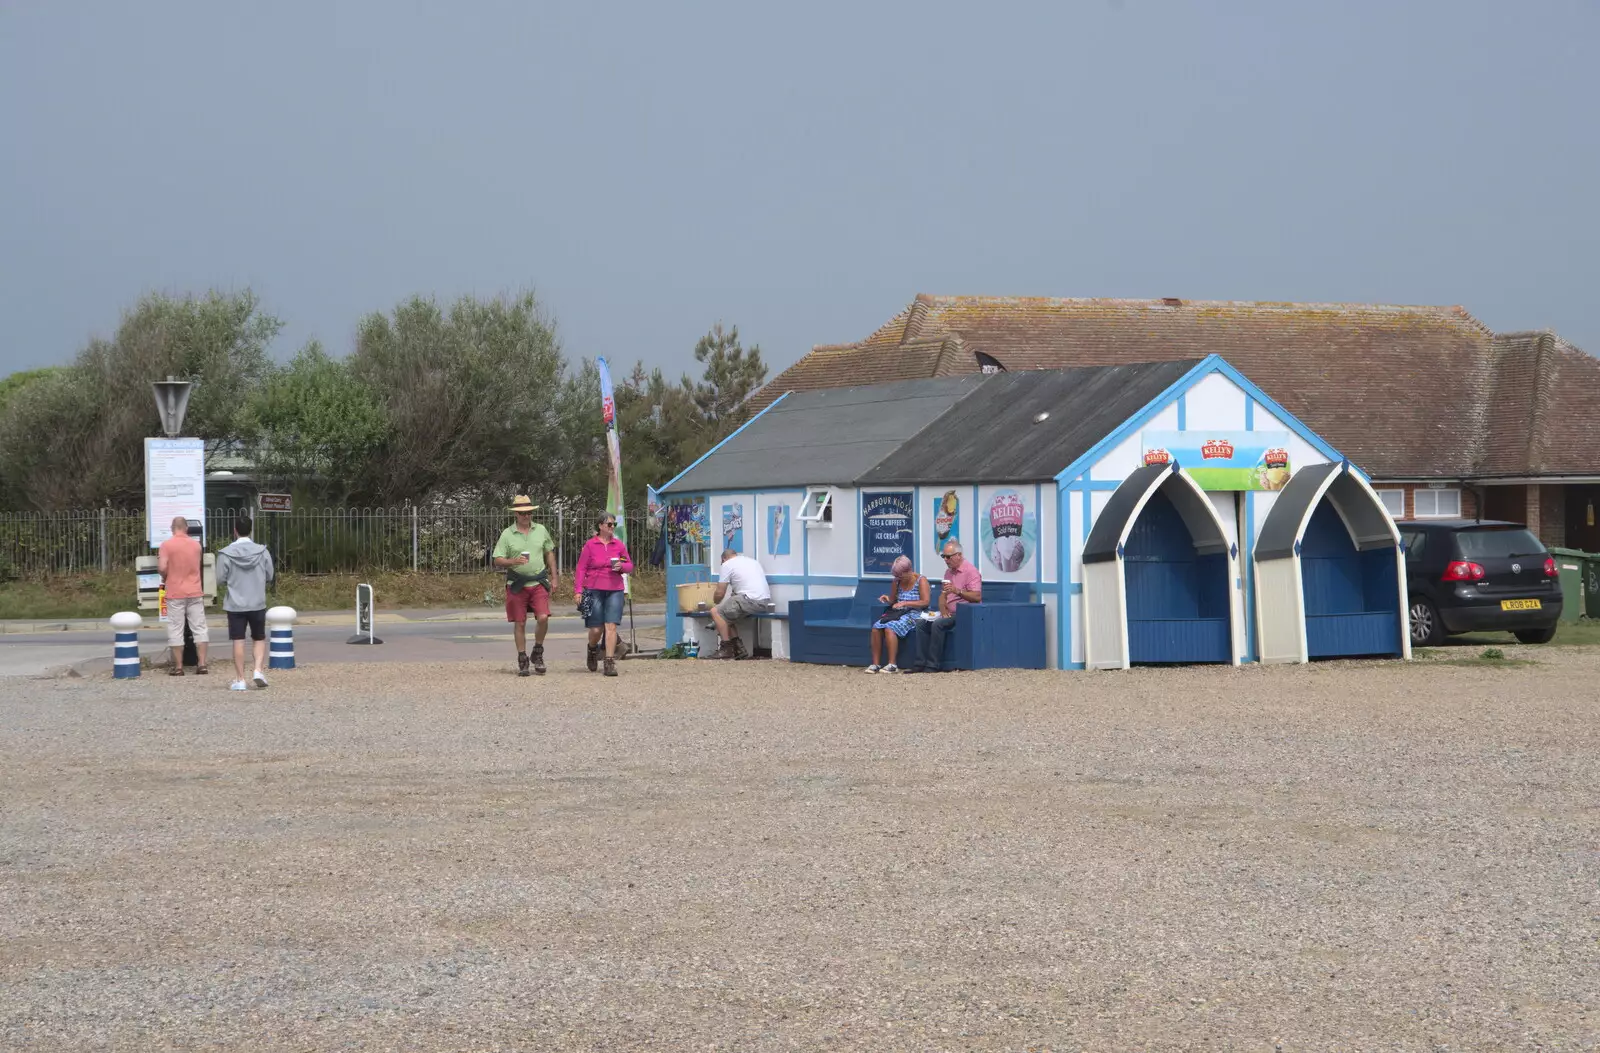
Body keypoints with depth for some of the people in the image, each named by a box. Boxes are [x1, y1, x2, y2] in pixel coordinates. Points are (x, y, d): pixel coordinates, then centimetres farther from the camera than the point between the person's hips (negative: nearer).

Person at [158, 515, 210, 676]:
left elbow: (162, 567, -15)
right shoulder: (196, 545, 6)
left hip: (175, 593, -3)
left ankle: (178, 667, 2)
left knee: (175, 631, 2)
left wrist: (164, 578, 5)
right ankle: (202, 664, 2)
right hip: (195, 592, 3)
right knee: (200, 628, 7)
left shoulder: (167, 545, -8)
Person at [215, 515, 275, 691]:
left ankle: (240, 680, 4)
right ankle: (258, 670, -2)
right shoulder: (262, 551, -5)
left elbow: (221, 580, -5)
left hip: (235, 604, -1)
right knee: (259, 639, 15)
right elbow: (269, 576, 2)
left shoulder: (226, 554, -10)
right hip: (258, 604, 1)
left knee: (238, 641, 4)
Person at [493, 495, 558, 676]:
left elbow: (549, 553, 19)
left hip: (538, 583, 1)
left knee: (543, 618, -13)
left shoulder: (541, 530, 9)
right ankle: (522, 661, 12)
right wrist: (513, 562, -22)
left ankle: (537, 653, 9)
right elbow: (497, 561, -3)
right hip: (517, 585, -1)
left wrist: (554, 577, 13)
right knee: (520, 623, 2)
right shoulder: (507, 534, 0)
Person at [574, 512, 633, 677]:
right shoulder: (590, 545, 0)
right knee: (596, 629, 0)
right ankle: (593, 649, 33)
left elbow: (630, 566, 16)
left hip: (615, 590, 2)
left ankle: (610, 662, -6)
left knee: (611, 626, -8)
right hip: (594, 590, -2)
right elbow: (581, 569, 0)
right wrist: (578, 590, -7)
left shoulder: (619, 545, 9)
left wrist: (622, 566, -7)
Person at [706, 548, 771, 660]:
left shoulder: (727, 565, 2)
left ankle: (726, 649, -7)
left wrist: (715, 602, 24)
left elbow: (720, 593, 2)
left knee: (716, 612, -4)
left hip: (751, 600, -9)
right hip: (765, 600, 9)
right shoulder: (751, 561, 26)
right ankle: (738, 648, 10)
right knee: (725, 615, 19)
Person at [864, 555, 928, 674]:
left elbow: (925, 602, -11)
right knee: (876, 627, -20)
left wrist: (905, 603, -17)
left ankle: (892, 665, -31)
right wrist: (888, 599, 3)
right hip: (897, 614, 7)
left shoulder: (921, 580, -3)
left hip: (913, 614, -7)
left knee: (889, 628, -32)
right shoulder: (897, 582, 16)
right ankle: (875, 663, -18)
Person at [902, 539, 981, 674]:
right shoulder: (949, 572, 16)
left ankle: (933, 664, -26)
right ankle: (921, 663, -11)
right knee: (922, 624, -6)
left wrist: (958, 591, -31)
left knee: (938, 624, -29)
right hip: (950, 613, 9)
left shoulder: (970, 571, -11)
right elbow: (943, 595, 19)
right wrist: (943, 610, -1)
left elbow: (977, 597, -21)